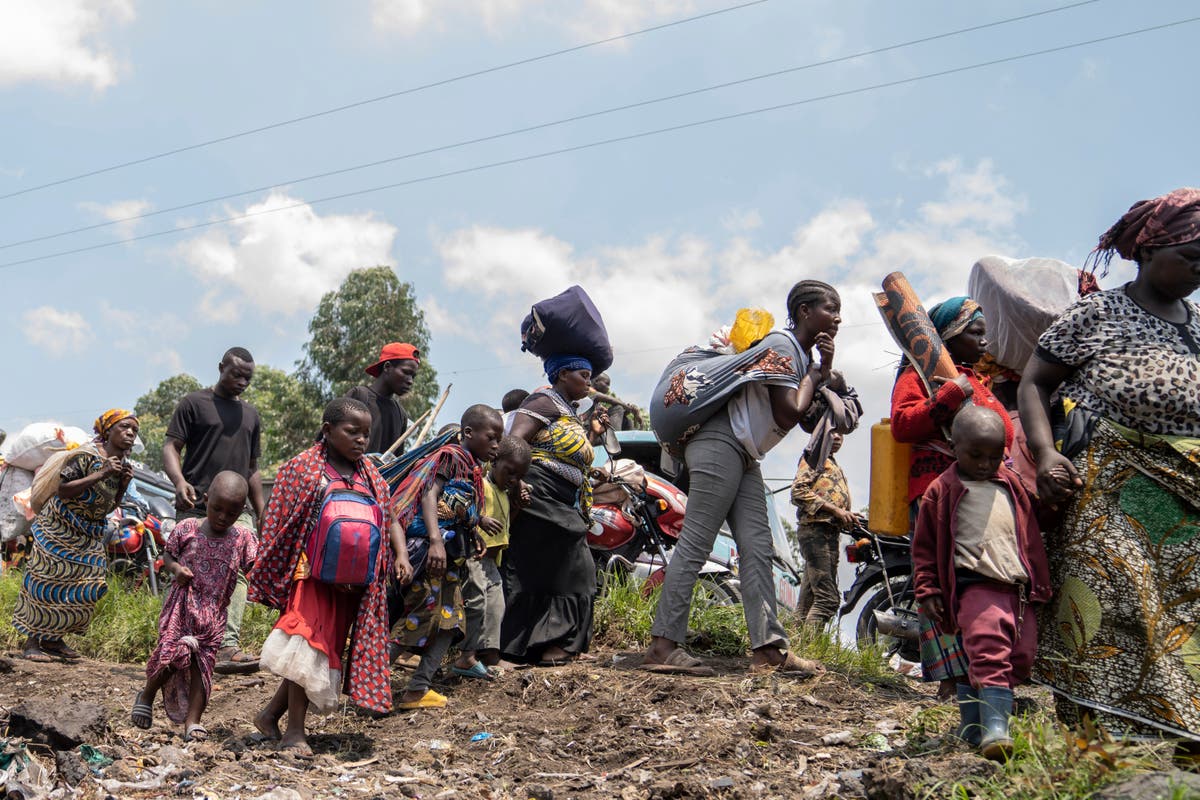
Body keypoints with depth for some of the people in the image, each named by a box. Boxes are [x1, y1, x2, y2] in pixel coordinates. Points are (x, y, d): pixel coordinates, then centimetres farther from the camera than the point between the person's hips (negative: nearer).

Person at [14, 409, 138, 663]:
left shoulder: (123, 463, 3)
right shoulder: (87, 456, -20)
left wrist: (124, 484, -7)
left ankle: (53, 639, 18)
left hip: (88, 537, 8)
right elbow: (63, 491, -26)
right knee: (48, 585, -5)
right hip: (60, 529, -8)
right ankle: (32, 642, 5)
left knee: (84, 589, 4)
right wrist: (101, 475, -30)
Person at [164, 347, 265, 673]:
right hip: (196, 509, -4)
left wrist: (262, 515, 19)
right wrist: (180, 481, -22)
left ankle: (228, 646, -18)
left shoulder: (251, 415, 22)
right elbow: (171, 447, -2)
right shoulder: (195, 403, 5)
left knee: (236, 573, -11)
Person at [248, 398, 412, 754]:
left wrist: (401, 555, -4)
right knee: (310, 645, -11)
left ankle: (271, 714, 22)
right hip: (313, 575, -6)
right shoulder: (304, 468, -4)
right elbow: (280, 523, -2)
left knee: (326, 651, 8)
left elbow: (390, 519, 13)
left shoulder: (370, 475, 12)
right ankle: (295, 731, -1)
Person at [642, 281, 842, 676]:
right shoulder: (783, 344, -9)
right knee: (695, 544, -12)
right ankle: (663, 645, -12)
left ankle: (769, 648, 0)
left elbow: (812, 420, 17)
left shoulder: (802, 355, 20)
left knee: (757, 547, 2)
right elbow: (788, 414, -17)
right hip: (720, 443, -10)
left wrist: (825, 372, 5)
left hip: (743, 458, 10)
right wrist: (815, 373, -3)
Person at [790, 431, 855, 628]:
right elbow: (798, 492, -11)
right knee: (827, 598, -19)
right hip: (815, 531, -9)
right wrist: (835, 509, -15)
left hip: (831, 535, 9)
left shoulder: (837, 469, 30)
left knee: (809, 601, 5)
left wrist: (849, 519, 8)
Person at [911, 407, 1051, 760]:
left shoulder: (1013, 486, 15)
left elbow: (1031, 537, 23)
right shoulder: (942, 491, 2)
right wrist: (927, 590, -1)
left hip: (1018, 585, 6)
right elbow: (925, 545, 5)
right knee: (988, 648, -24)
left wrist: (1039, 584, 22)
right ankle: (995, 729, -30)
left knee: (1022, 655, 7)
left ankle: (973, 724, 22)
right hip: (975, 583, -6)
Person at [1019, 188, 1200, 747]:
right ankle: (1107, 730, -10)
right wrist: (1045, 454, -14)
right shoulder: (1097, 312, 4)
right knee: (1111, 595, -12)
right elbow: (1033, 383, 1)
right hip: (1107, 478, -5)